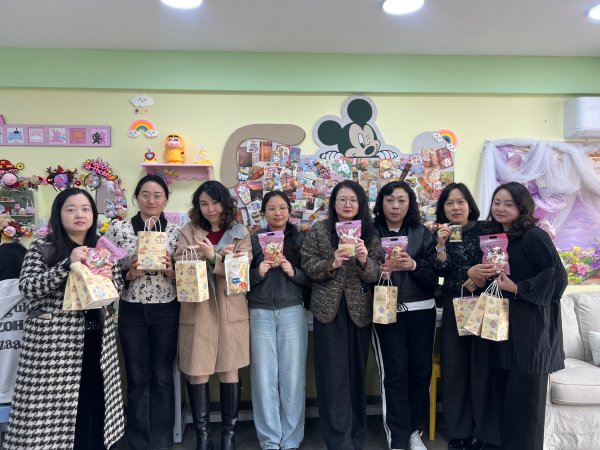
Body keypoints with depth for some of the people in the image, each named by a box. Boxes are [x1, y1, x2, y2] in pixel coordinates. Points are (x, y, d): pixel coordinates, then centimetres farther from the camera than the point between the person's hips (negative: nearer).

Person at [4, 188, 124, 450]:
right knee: (54, 403, 1)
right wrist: (68, 264, -23)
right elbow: (27, 287, -14)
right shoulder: (42, 249, -3)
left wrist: (110, 277, -10)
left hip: (97, 339, 4)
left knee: (96, 398, 12)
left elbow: (118, 287, 13)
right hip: (55, 341, -4)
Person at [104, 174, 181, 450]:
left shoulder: (176, 231, 1)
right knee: (137, 379, 10)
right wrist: (129, 273, -17)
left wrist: (170, 270, -16)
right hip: (132, 312, 0)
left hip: (166, 312, 0)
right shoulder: (118, 228, -1)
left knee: (163, 377, 10)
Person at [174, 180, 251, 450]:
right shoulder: (188, 231, 6)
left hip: (230, 311, 0)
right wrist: (222, 259, -17)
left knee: (229, 372, 7)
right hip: (196, 310, 0)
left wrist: (212, 258, -20)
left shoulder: (240, 233, 5)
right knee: (197, 374, 4)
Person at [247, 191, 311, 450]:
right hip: (260, 313, 0)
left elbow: (311, 278, 5)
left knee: (292, 377, 2)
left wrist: (293, 272, -12)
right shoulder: (254, 239, 6)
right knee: (264, 377, 2)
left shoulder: (300, 239, 7)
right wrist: (258, 272, -13)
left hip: (292, 312, 0)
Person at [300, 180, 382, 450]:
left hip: (359, 310, 2)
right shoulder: (319, 230, 1)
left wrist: (365, 261, -20)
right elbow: (307, 266, -4)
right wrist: (331, 263, -20)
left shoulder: (369, 233, 5)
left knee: (357, 371, 10)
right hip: (329, 310, -2)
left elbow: (376, 275, 0)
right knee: (333, 374, -1)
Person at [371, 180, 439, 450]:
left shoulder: (422, 233, 7)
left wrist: (414, 266, -16)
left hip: (421, 310, 2)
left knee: (420, 370, 7)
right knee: (394, 372, -2)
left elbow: (433, 277, 2)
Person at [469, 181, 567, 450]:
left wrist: (516, 288, -18)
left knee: (523, 399, 1)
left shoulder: (534, 237, -10)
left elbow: (557, 277, -16)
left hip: (528, 329, -7)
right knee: (501, 396, 12)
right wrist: (475, 274, -1)